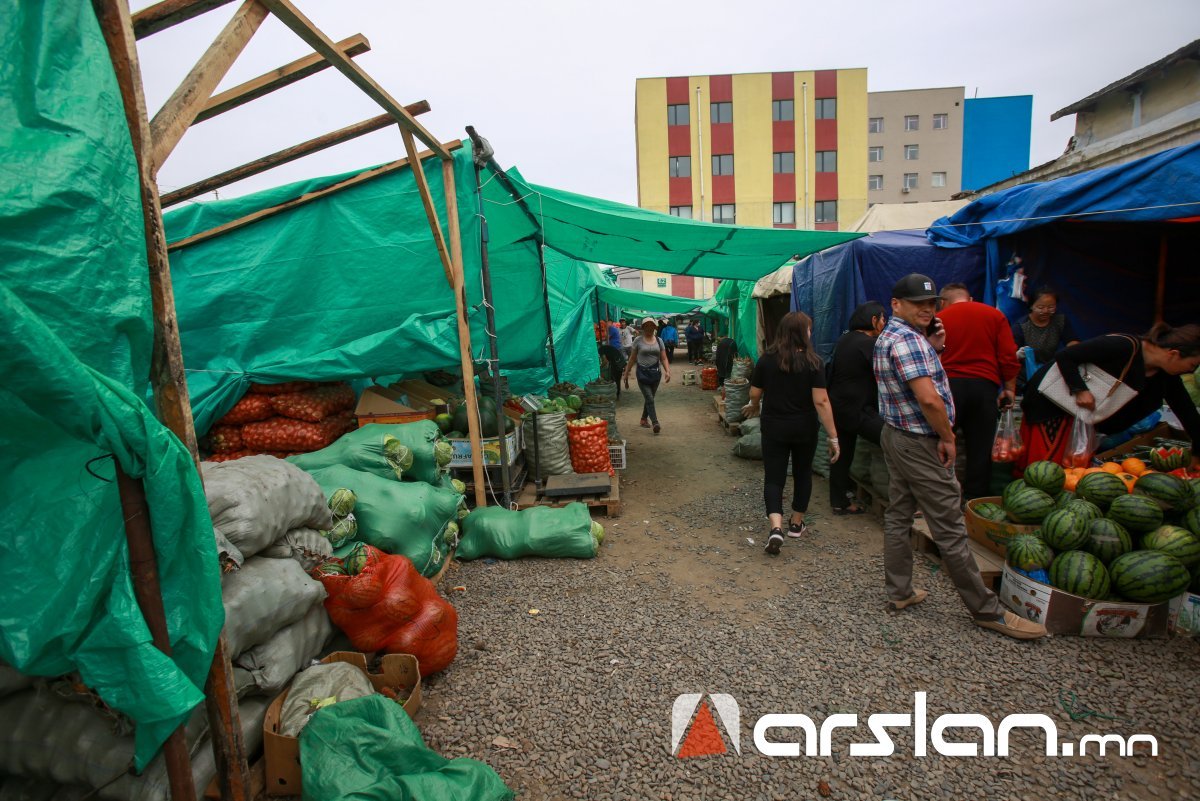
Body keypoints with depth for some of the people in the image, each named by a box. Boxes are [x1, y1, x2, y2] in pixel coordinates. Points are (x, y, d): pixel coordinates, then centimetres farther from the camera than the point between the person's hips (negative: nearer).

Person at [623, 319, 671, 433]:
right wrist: (626, 373, 2)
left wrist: (667, 371, -11)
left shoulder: (659, 341, 6)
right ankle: (655, 423, -16)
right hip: (642, 373, -3)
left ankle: (644, 419, 32)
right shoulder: (638, 341, -1)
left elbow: (663, 359, 4)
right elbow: (633, 359, 3)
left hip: (655, 373, 3)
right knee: (650, 399, -12)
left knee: (649, 398, 13)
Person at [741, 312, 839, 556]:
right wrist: (833, 436, -13)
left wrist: (754, 407, 25)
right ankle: (796, 524, 30)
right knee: (802, 474, 18)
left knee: (773, 477, 3)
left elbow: (754, 394, 1)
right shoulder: (813, 362, -12)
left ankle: (776, 527, -15)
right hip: (804, 428, 0)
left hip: (774, 427, 0)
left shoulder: (766, 360, -6)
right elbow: (821, 401, -17)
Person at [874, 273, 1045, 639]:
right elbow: (929, 399, -28)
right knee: (950, 529, -1)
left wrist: (931, 349, 5)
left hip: (896, 435, 11)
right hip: (921, 444, -10)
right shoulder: (908, 339, -20)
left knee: (898, 515, 14)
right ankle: (987, 610, 10)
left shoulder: (888, 336, 12)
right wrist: (948, 438, -14)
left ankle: (899, 592, 23)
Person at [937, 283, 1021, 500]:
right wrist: (1009, 389, 11)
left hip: (948, 385, -1)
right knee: (980, 448, 8)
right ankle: (975, 499, 14)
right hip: (984, 386, 1)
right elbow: (1009, 357, 3)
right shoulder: (995, 315, 9)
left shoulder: (938, 319, 6)